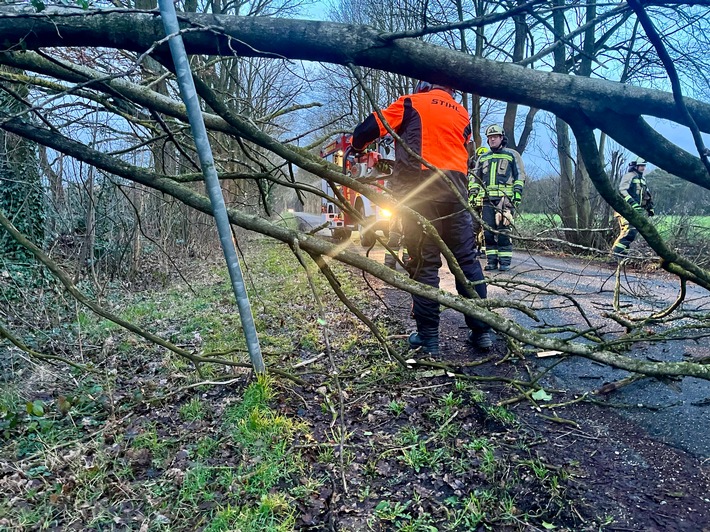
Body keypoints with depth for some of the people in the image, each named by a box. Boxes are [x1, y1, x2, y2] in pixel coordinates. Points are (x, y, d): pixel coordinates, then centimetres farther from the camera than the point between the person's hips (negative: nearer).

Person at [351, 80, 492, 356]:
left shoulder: (411, 104, 9)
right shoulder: (462, 114, 22)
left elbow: (367, 129, 6)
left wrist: (356, 146, 27)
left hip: (419, 189, -4)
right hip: (454, 188, 4)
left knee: (424, 263, -1)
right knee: (467, 260, 9)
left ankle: (427, 337, 2)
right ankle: (481, 331, 12)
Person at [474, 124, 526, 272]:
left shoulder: (512, 155, 10)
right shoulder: (483, 158, 21)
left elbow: (520, 176, 6)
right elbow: (476, 177, 25)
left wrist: (517, 193, -4)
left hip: (505, 198, -4)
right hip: (487, 199, 4)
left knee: (503, 230, -9)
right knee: (488, 230, 0)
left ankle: (505, 261, -5)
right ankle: (491, 260, 6)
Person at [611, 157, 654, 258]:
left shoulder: (642, 179, 22)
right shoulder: (629, 176, -5)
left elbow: (647, 195, 31)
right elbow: (622, 190, -19)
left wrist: (650, 207, 22)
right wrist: (632, 202, -30)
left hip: (636, 211, 9)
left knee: (634, 232, 4)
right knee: (628, 231, -21)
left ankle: (622, 253, 7)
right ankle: (616, 252, -20)